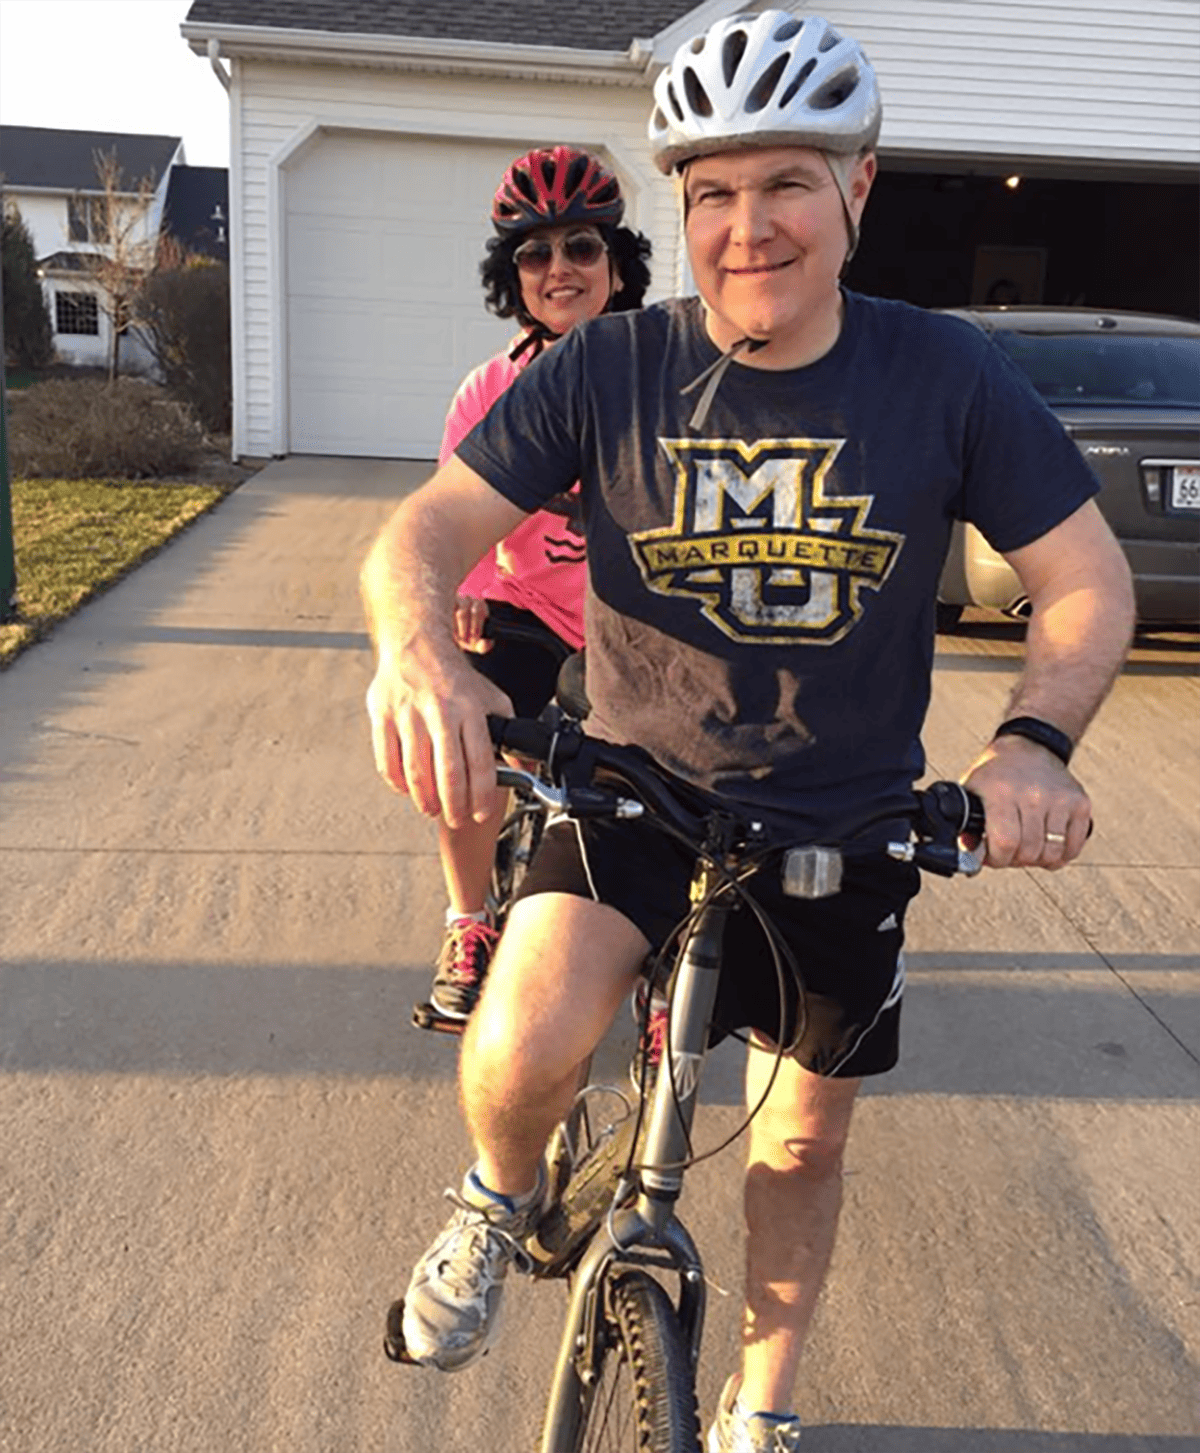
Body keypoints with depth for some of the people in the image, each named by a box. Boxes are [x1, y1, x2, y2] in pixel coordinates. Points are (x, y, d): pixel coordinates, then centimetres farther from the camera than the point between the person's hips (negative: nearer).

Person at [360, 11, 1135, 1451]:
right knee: (525, 1044, -27)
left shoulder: (942, 374, -11)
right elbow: (427, 529, -15)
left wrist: (1036, 739, -27)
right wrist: (417, 644, -39)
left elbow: (1087, 580, -6)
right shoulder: (608, 370, -12)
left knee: (804, 1140, 15)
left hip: (845, 827, 2)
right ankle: (498, 1202, 13)